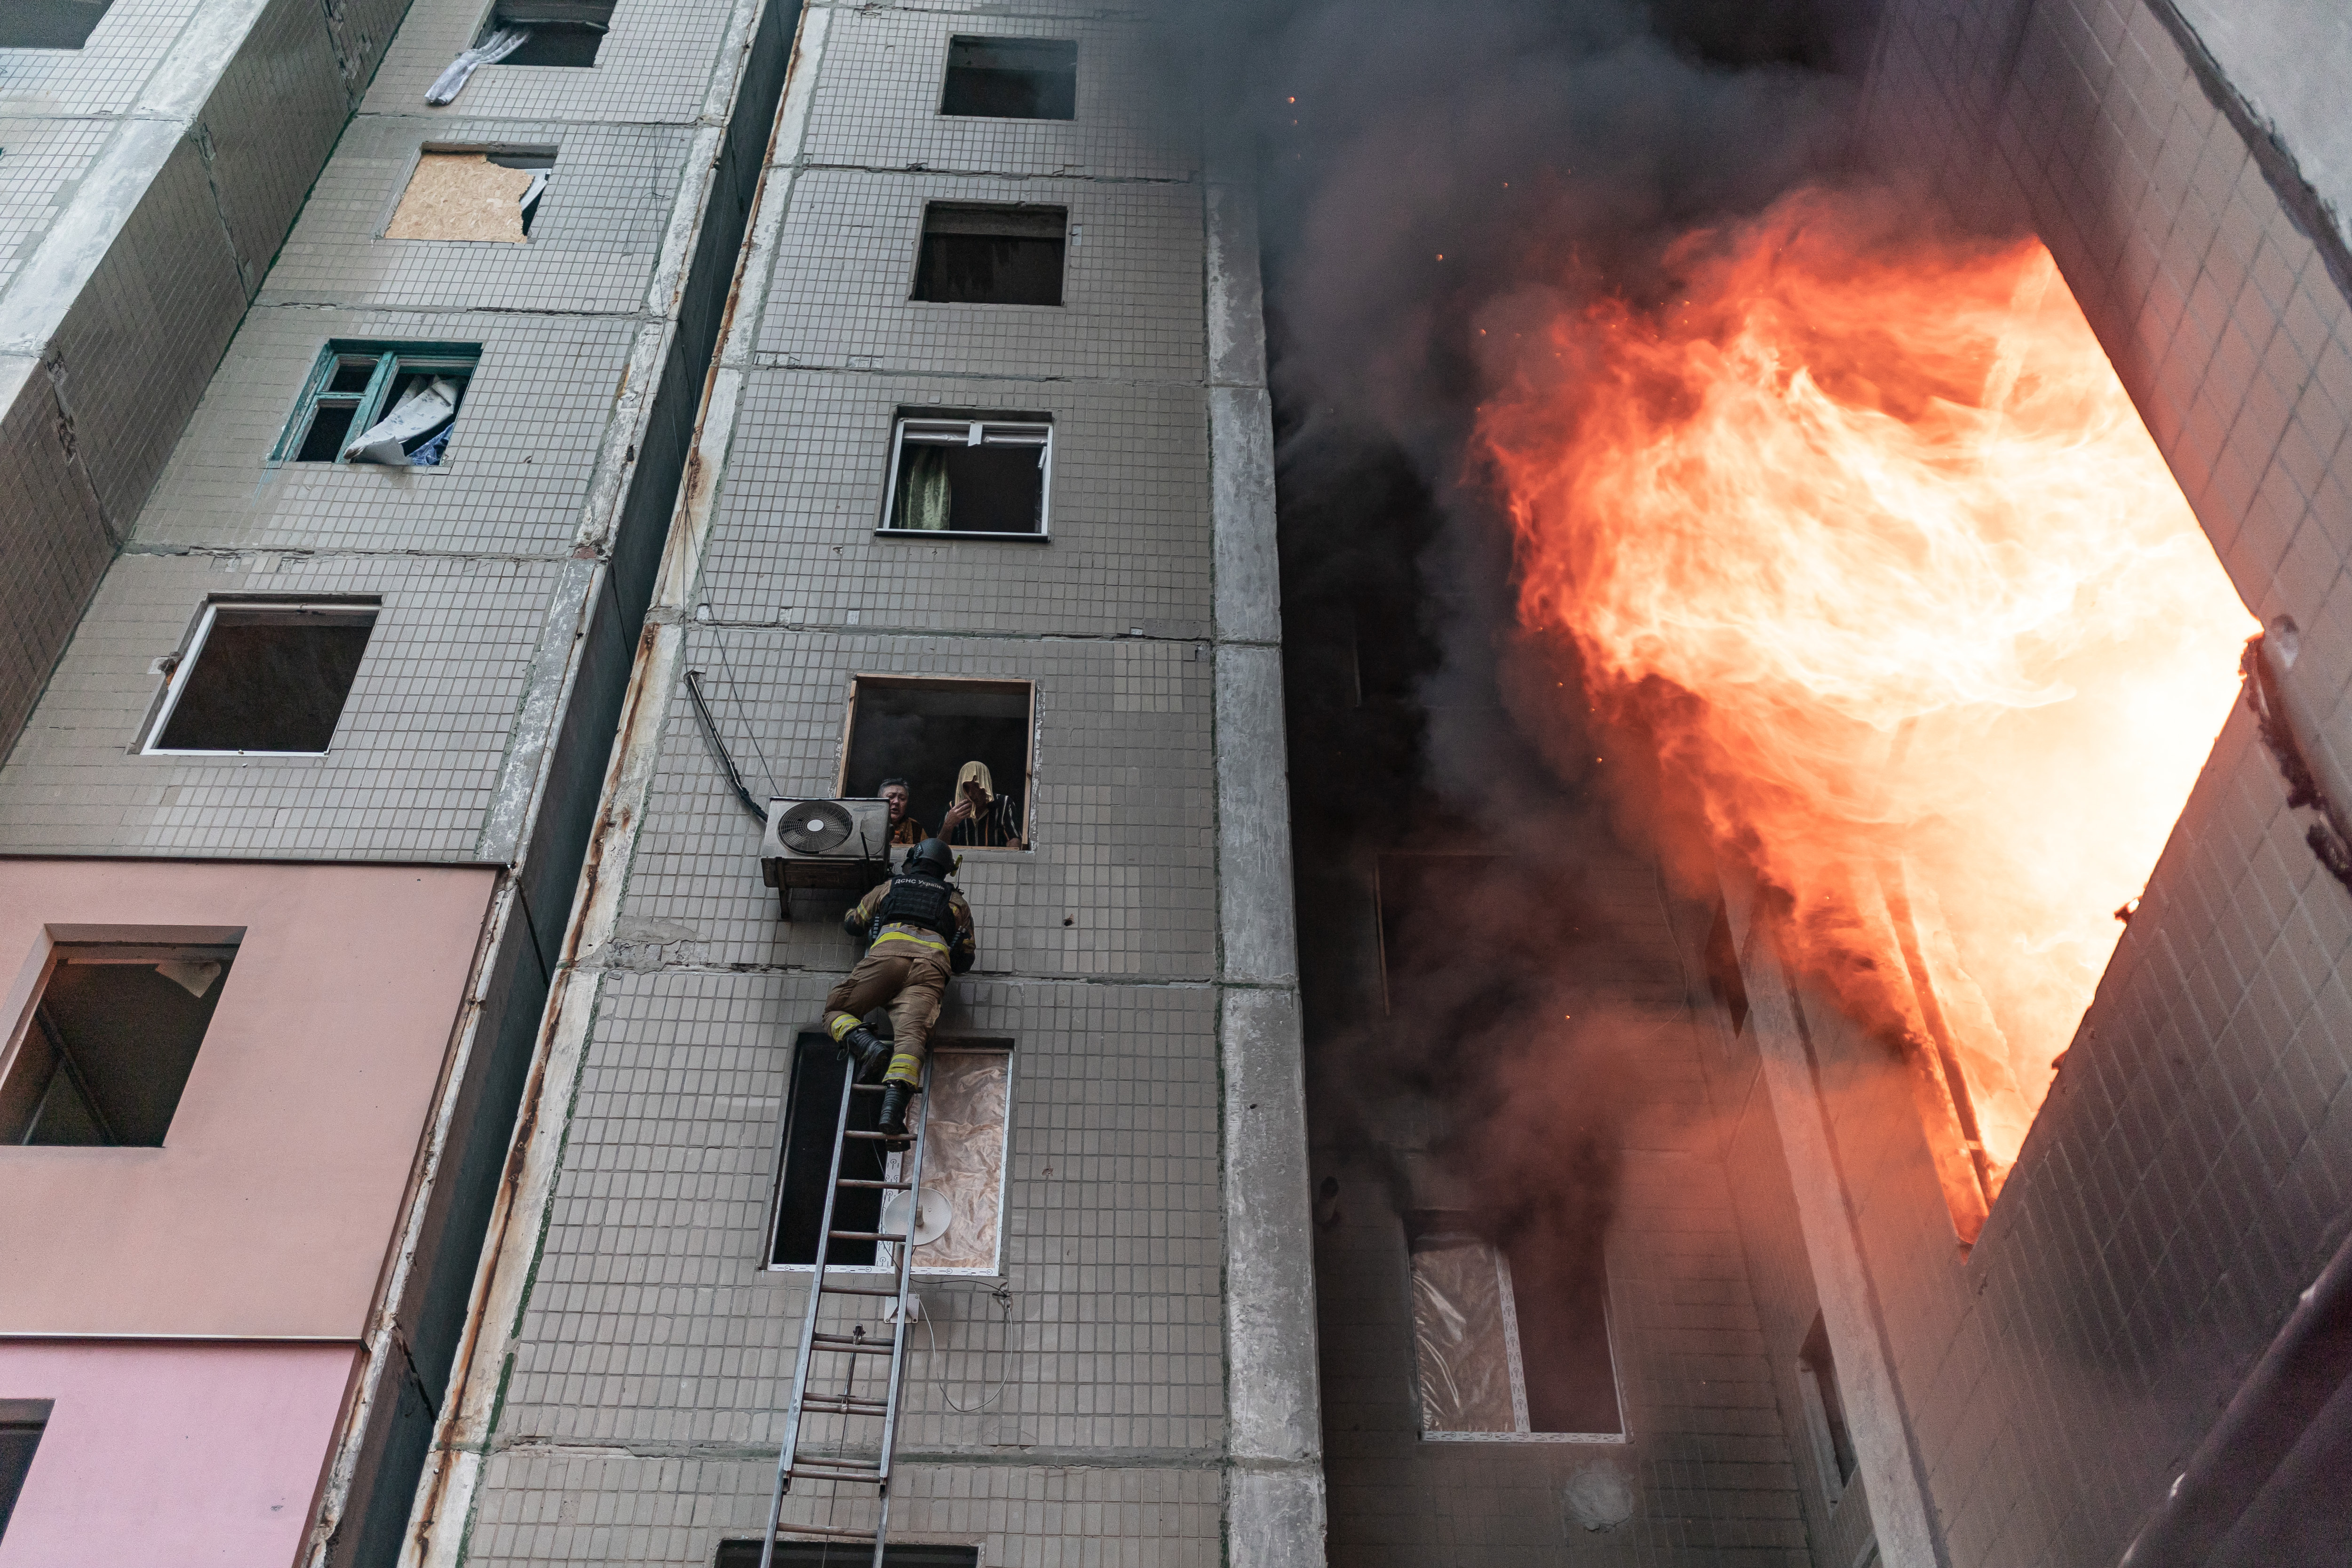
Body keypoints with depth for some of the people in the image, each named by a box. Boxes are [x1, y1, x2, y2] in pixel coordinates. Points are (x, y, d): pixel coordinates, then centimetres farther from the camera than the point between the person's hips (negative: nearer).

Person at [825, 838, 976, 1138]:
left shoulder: (889, 888, 34)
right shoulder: (957, 902, 35)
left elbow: (852, 924, 46)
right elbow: (966, 958, 33)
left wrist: (849, 917, 70)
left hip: (888, 951, -1)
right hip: (933, 963, 1)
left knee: (835, 1009, 10)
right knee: (912, 1032, -18)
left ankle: (868, 1045, -22)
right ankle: (894, 1103, -43)